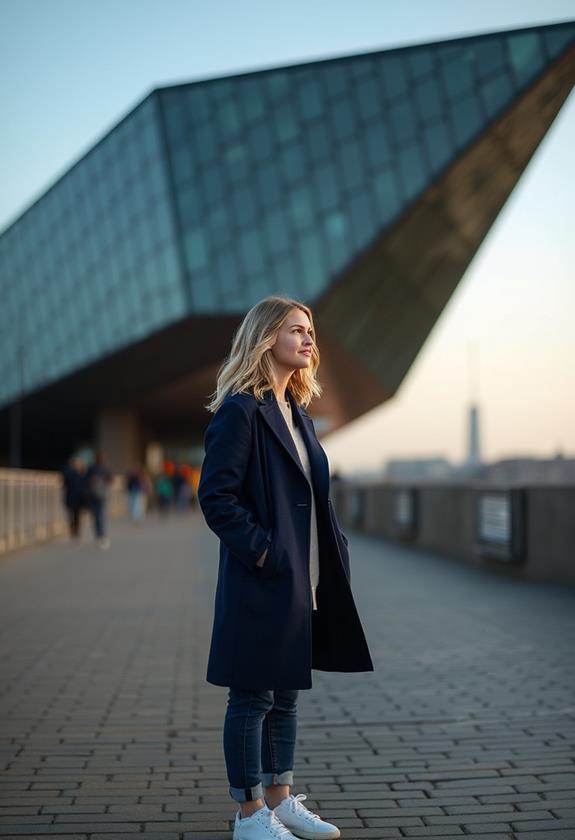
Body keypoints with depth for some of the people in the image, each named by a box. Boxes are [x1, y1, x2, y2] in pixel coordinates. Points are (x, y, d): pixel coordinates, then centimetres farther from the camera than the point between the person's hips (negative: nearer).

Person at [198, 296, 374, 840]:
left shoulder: (296, 412, 14)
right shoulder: (239, 411, -13)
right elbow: (215, 496, -18)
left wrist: (332, 553, 9)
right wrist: (264, 552, -19)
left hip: (303, 581, 9)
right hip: (261, 584, -9)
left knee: (286, 694, 17)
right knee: (252, 698, 3)